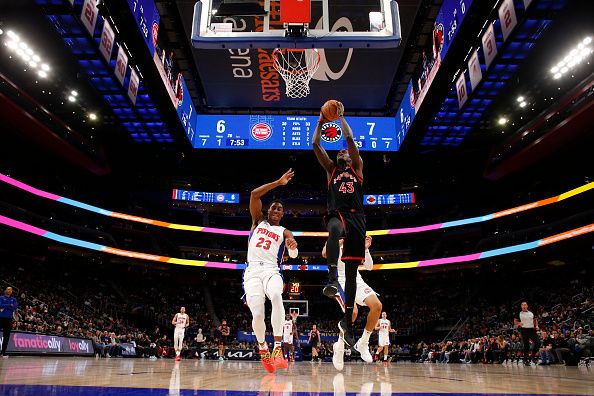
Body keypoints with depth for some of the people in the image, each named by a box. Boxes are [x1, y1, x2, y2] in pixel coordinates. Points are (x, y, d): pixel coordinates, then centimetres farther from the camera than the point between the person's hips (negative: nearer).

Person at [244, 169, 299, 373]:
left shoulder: (284, 232, 17)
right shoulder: (258, 221, 18)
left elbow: (294, 255, -2)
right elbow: (254, 194, 4)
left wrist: (293, 246, -27)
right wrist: (278, 182, 3)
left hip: (271, 270, 0)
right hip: (252, 271, 0)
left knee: (276, 296, -35)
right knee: (258, 314, -15)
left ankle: (278, 348, -30)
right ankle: (262, 347, 17)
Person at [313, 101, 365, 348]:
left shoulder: (357, 167, 19)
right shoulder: (331, 168, 23)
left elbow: (350, 139, 7)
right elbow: (315, 145, 14)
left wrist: (341, 116, 13)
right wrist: (321, 121, 17)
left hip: (356, 217, 1)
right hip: (337, 214, 0)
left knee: (352, 272, 0)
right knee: (335, 229, -43)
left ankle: (347, 322, 7)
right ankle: (332, 278, -51)